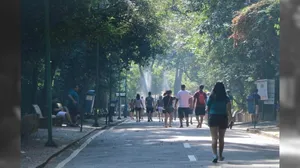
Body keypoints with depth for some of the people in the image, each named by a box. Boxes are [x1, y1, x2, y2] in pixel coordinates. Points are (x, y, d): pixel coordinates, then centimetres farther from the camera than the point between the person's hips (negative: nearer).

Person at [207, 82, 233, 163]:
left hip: (213, 117, -2)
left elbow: (208, 109, 3)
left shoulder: (211, 98, 1)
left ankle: (215, 155, -29)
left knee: (214, 138, -9)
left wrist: (208, 119, 13)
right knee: (221, 138, 16)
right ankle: (220, 156, 27)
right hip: (223, 118, 2)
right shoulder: (226, 98, 2)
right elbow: (229, 105, -15)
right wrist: (230, 115, -19)